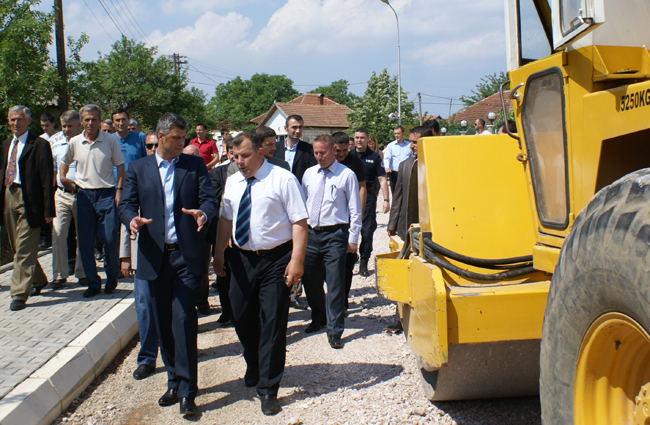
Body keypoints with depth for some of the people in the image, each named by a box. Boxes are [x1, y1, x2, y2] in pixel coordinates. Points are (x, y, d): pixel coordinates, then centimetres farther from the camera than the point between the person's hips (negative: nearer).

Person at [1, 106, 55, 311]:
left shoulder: (40, 145, -6)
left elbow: (47, 180, -10)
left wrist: (48, 209, -14)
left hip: (28, 200, -8)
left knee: (24, 249, -7)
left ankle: (19, 294, -2)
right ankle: (38, 280, 34)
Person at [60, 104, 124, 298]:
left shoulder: (110, 140, -1)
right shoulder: (74, 142, 7)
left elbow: (120, 166, 3)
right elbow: (65, 162, 24)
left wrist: (119, 190, -5)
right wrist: (63, 178, 8)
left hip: (106, 193, -3)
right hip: (84, 194, 3)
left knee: (110, 239, -6)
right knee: (85, 242, 3)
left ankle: (112, 277, 18)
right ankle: (93, 283, 14)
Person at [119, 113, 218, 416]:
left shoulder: (195, 165, 7)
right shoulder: (138, 168, 11)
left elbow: (209, 199, -1)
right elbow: (126, 204, 6)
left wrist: (203, 213, -24)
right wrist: (132, 219, -17)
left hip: (187, 255, -2)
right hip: (154, 257, 2)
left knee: (184, 319, -9)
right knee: (164, 322, 10)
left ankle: (187, 391, -2)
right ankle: (174, 382, 25)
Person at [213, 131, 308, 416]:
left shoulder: (283, 179, -10)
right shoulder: (232, 182, 9)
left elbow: (299, 222, -13)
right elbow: (226, 219, 17)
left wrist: (296, 260, -20)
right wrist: (218, 253, 12)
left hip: (275, 260, -5)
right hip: (242, 259, 6)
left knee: (273, 322, 0)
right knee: (242, 318, 14)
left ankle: (268, 389, 11)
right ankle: (254, 367, 41)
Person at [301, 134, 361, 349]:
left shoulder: (346, 175, -4)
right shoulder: (308, 174, 10)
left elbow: (355, 210, -2)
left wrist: (353, 238, -5)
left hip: (334, 235, -5)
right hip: (310, 234, 5)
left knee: (335, 283, -2)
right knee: (310, 281, 13)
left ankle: (334, 331, 7)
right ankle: (319, 318, 36)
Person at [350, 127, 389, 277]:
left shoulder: (374, 157, 5)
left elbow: (382, 179, 3)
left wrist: (386, 200, -5)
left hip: (369, 196, -1)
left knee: (367, 230, 1)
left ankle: (364, 263, 9)